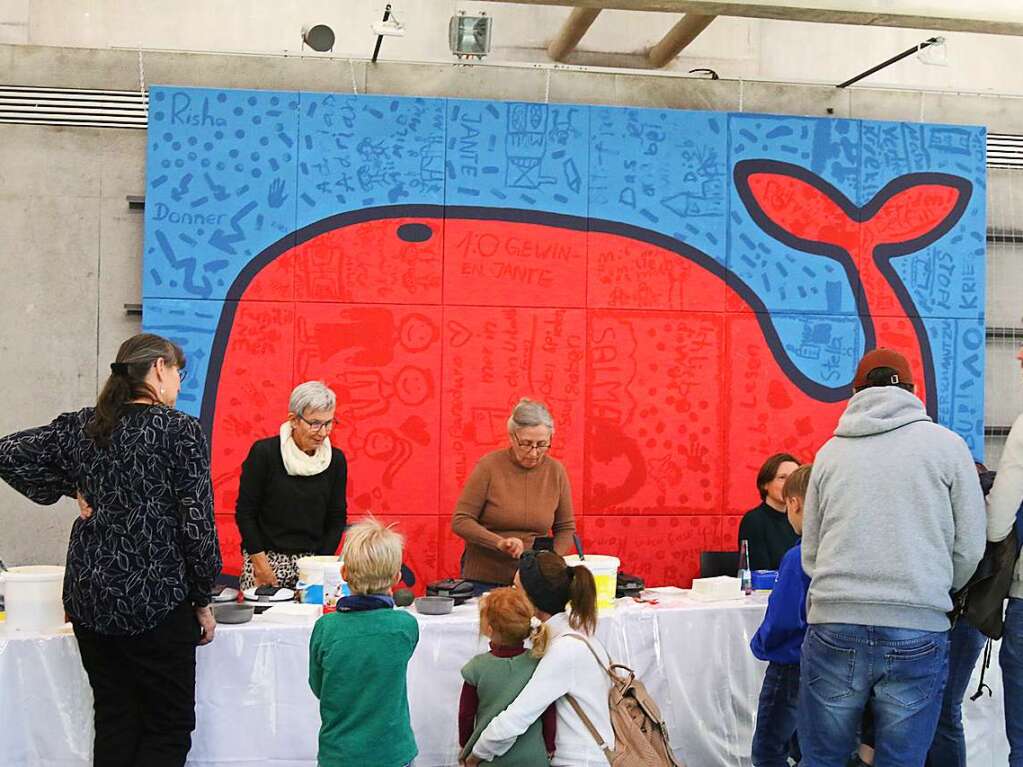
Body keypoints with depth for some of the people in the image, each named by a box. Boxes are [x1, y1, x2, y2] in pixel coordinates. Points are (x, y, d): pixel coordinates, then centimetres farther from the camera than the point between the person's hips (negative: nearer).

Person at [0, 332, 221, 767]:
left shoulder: (79, 427, 6)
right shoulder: (181, 431, -9)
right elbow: (197, 523, -10)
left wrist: (73, 490, 9)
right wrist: (202, 601, -1)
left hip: (89, 598, 6)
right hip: (155, 598, -5)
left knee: (113, 721, 15)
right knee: (169, 725, 6)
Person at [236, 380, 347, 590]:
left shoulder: (336, 460, 2)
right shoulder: (264, 452, -7)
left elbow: (337, 518, 7)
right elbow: (245, 513, -4)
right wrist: (261, 564, -9)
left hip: (313, 561, 2)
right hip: (266, 557, -2)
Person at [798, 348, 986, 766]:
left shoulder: (831, 451, 11)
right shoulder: (947, 444, 6)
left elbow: (810, 553, 12)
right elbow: (970, 547, 5)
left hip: (834, 626, 2)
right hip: (918, 634, -1)